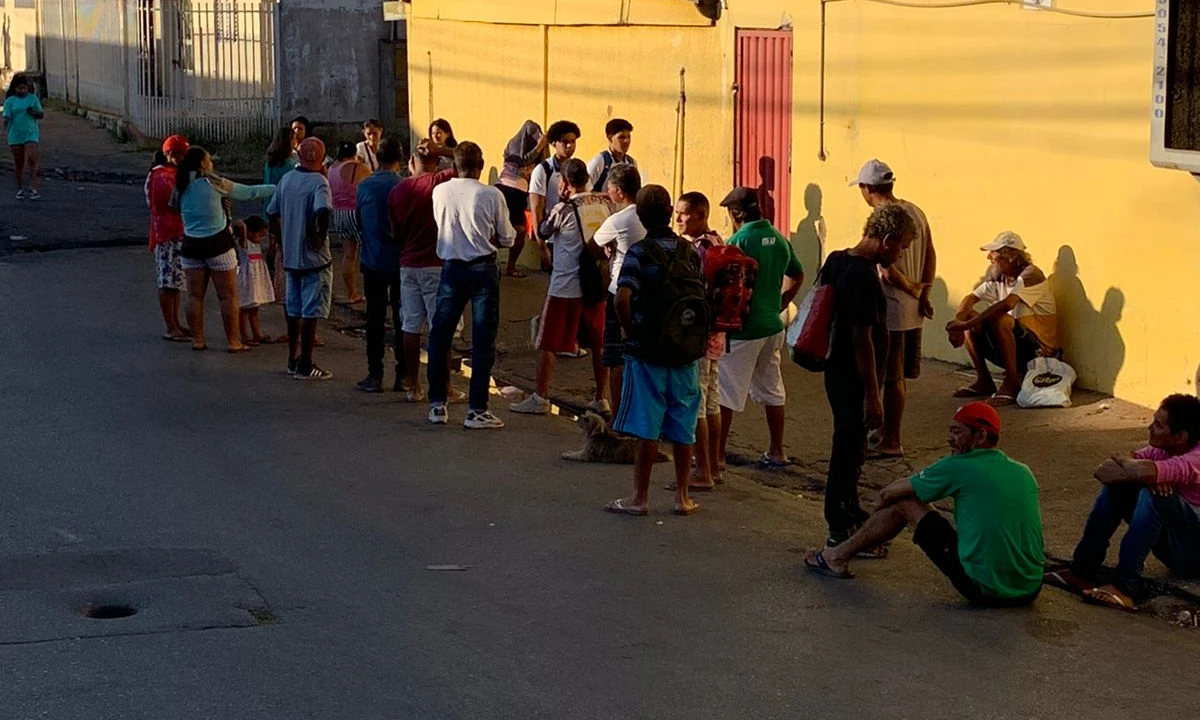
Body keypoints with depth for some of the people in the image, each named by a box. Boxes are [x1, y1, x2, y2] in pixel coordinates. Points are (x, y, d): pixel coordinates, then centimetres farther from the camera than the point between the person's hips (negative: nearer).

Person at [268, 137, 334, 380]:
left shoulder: (286, 179, 6)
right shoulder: (319, 182, -15)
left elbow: (273, 214, 12)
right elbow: (322, 211, -33)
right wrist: (321, 237, -18)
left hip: (291, 256, 7)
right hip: (314, 259, -7)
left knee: (294, 310, 17)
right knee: (311, 312, 0)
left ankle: (293, 360, 25)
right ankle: (305, 366, 2)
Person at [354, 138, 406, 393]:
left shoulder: (364, 187, -4)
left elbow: (358, 221, 7)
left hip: (372, 260, 1)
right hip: (401, 260, -1)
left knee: (375, 317, 6)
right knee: (402, 319, 6)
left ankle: (375, 375, 5)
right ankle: (402, 376, 8)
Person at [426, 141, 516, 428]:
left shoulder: (440, 192, -3)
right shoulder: (491, 195, -10)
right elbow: (507, 239, -2)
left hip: (451, 267, 3)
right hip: (483, 268, -3)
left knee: (440, 335, 13)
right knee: (483, 340, 3)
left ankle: (437, 405, 16)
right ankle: (477, 410, 2)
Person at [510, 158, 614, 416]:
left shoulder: (564, 210, -13)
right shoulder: (605, 203, 0)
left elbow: (542, 233, 3)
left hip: (566, 287, -5)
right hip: (598, 283, 5)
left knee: (547, 343, 4)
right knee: (599, 343, 12)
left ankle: (540, 397, 5)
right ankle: (601, 399, 14)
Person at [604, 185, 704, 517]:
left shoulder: (639, 252, -10)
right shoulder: (691, 252, 3)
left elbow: (622, 298, -21)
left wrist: (630, 331, -6)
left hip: (647, 352, -4)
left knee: (647, 426, 1)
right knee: (682, 427, 11)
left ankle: (640, 497, 7)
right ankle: (682, 496, 17)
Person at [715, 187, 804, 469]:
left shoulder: (739, 240, -17)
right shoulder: (779, 239, 6)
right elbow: (797, 276, 18)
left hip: (743, 328, -7)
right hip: (773, 326, 7)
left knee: (726, 393, 1)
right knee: (772, 390, 16)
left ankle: (717, 453, 4)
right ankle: (776, 452, 22)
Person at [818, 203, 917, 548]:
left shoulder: (836, 261, 5)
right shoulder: (865, 277, -23)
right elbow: (862, 339, -24)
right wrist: (872, 395, -20)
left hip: (837, 370, 9)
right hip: (854, 377, -9)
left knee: (850, 449, 22)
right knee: (849, 452, 0)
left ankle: (851, 516, 36)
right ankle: (841, 532, 9)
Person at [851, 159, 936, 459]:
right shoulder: (915, 212, 6)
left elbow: (888, 271, -24)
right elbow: (931, 256, 9)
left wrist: (915, 291, -10)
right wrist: (924, 293, 5)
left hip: (891, 311, -8)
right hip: (913, 311, 8)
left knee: (891, 378, 0)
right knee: (898, 375, 17)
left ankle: (891, 442, 7)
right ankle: (887, 431, 29)